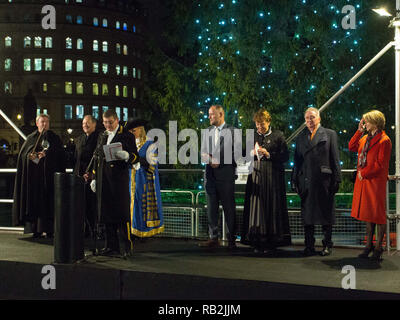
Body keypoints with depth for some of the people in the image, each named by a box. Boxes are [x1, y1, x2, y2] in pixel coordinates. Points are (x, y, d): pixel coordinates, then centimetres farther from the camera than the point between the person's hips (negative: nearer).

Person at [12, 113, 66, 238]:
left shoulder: (55, 138, 10)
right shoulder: (31, 138, 13)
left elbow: (60, 155, 0)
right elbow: (23, 154, 6)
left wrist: (46, 154, -12)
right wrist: (31, 156, -14)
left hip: (49, 175, -1)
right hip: (33, 175, 1)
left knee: (48, 200, -4)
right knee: (34, 201, -2)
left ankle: (49, 230, -1)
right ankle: (37, 230, 1)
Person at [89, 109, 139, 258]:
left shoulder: (127, 136, -1)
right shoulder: (102, 136, 19)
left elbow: (135, 157, -4)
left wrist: (126, 155, -26)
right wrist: (94, 178, 18)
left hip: (119, 179, -6)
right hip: (103, 181, 6)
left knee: (122, 214, -5)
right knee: (106, 213, 9)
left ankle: (125, 248, 1)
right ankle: (111, 246, 18)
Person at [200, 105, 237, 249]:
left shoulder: (232, 131, 1)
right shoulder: (206, 132, 16)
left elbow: (235, 152, -2)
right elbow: (203, 153, 14)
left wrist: (218, 161, -7)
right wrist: (210, 160, -7)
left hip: (226, 173, -5)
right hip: (210, 173, 5)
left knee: (229, 207, -2)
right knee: (211, 207, 6)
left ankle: (231, 239, 7)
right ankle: (213, 238, 13)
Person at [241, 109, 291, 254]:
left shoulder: (278, 136, 4)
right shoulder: (252, 136, 13)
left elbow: (285, 156, -1)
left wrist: (268, 154, -12)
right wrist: (251, 153, -3)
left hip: (273, 176, -2)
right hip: (256, 176, 3)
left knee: (272, 208, -3)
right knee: (256, 208, -1)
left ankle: (271, 242, 4)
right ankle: (258, 242, 5)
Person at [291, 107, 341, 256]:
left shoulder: (330, 134, 5)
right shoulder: (301, 137, 14)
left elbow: (335, 158, 1)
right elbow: (297, 159, 13)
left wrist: (336, 179, -5)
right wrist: (295, 180, 7)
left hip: (324, 181, -3)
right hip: (306, 181, 3)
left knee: (326, 214, 4)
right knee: (307, 215, 6)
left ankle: (327, 245, 15)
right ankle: (309, 246, 14)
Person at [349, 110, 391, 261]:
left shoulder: (384, 141, -11)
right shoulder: (365, 138, 14)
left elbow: (380, 164, -15)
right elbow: (352, 147, 16)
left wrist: (364, 173, -11)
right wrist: (359, 131, 9)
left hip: (376, 181, -8)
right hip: (363, 181, 8)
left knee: (378, 214, 0)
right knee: (367, 214, 12)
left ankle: (378, 248, 9)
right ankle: (369, 245, 21)